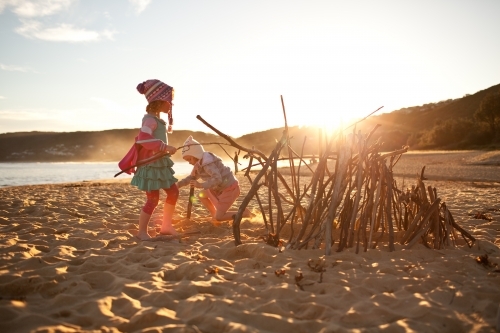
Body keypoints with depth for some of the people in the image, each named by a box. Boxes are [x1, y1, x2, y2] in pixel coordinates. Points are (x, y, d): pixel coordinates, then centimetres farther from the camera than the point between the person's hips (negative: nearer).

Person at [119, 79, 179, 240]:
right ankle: (142, 231, 9)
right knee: (153, 199, -5)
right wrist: (165, 147, -32)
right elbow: (143, 138, -33)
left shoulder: (157, 119, 13)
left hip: (160, 163, 10)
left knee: (173, 192, 12)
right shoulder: (151, 119, -17)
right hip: (150, 164, -10)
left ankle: (166, 226, 22)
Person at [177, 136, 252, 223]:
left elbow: (217, 179, -36)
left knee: (218, 218, -6)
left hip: (230, 188, -10)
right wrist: (178, 184, 0)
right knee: (201, 195, 16)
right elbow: (192, 177, 13)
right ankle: (214, 214, 21)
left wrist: (201, 185, -37)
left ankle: (245, 213, 3)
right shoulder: (199, 163, 5)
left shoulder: (207, 163, -26)